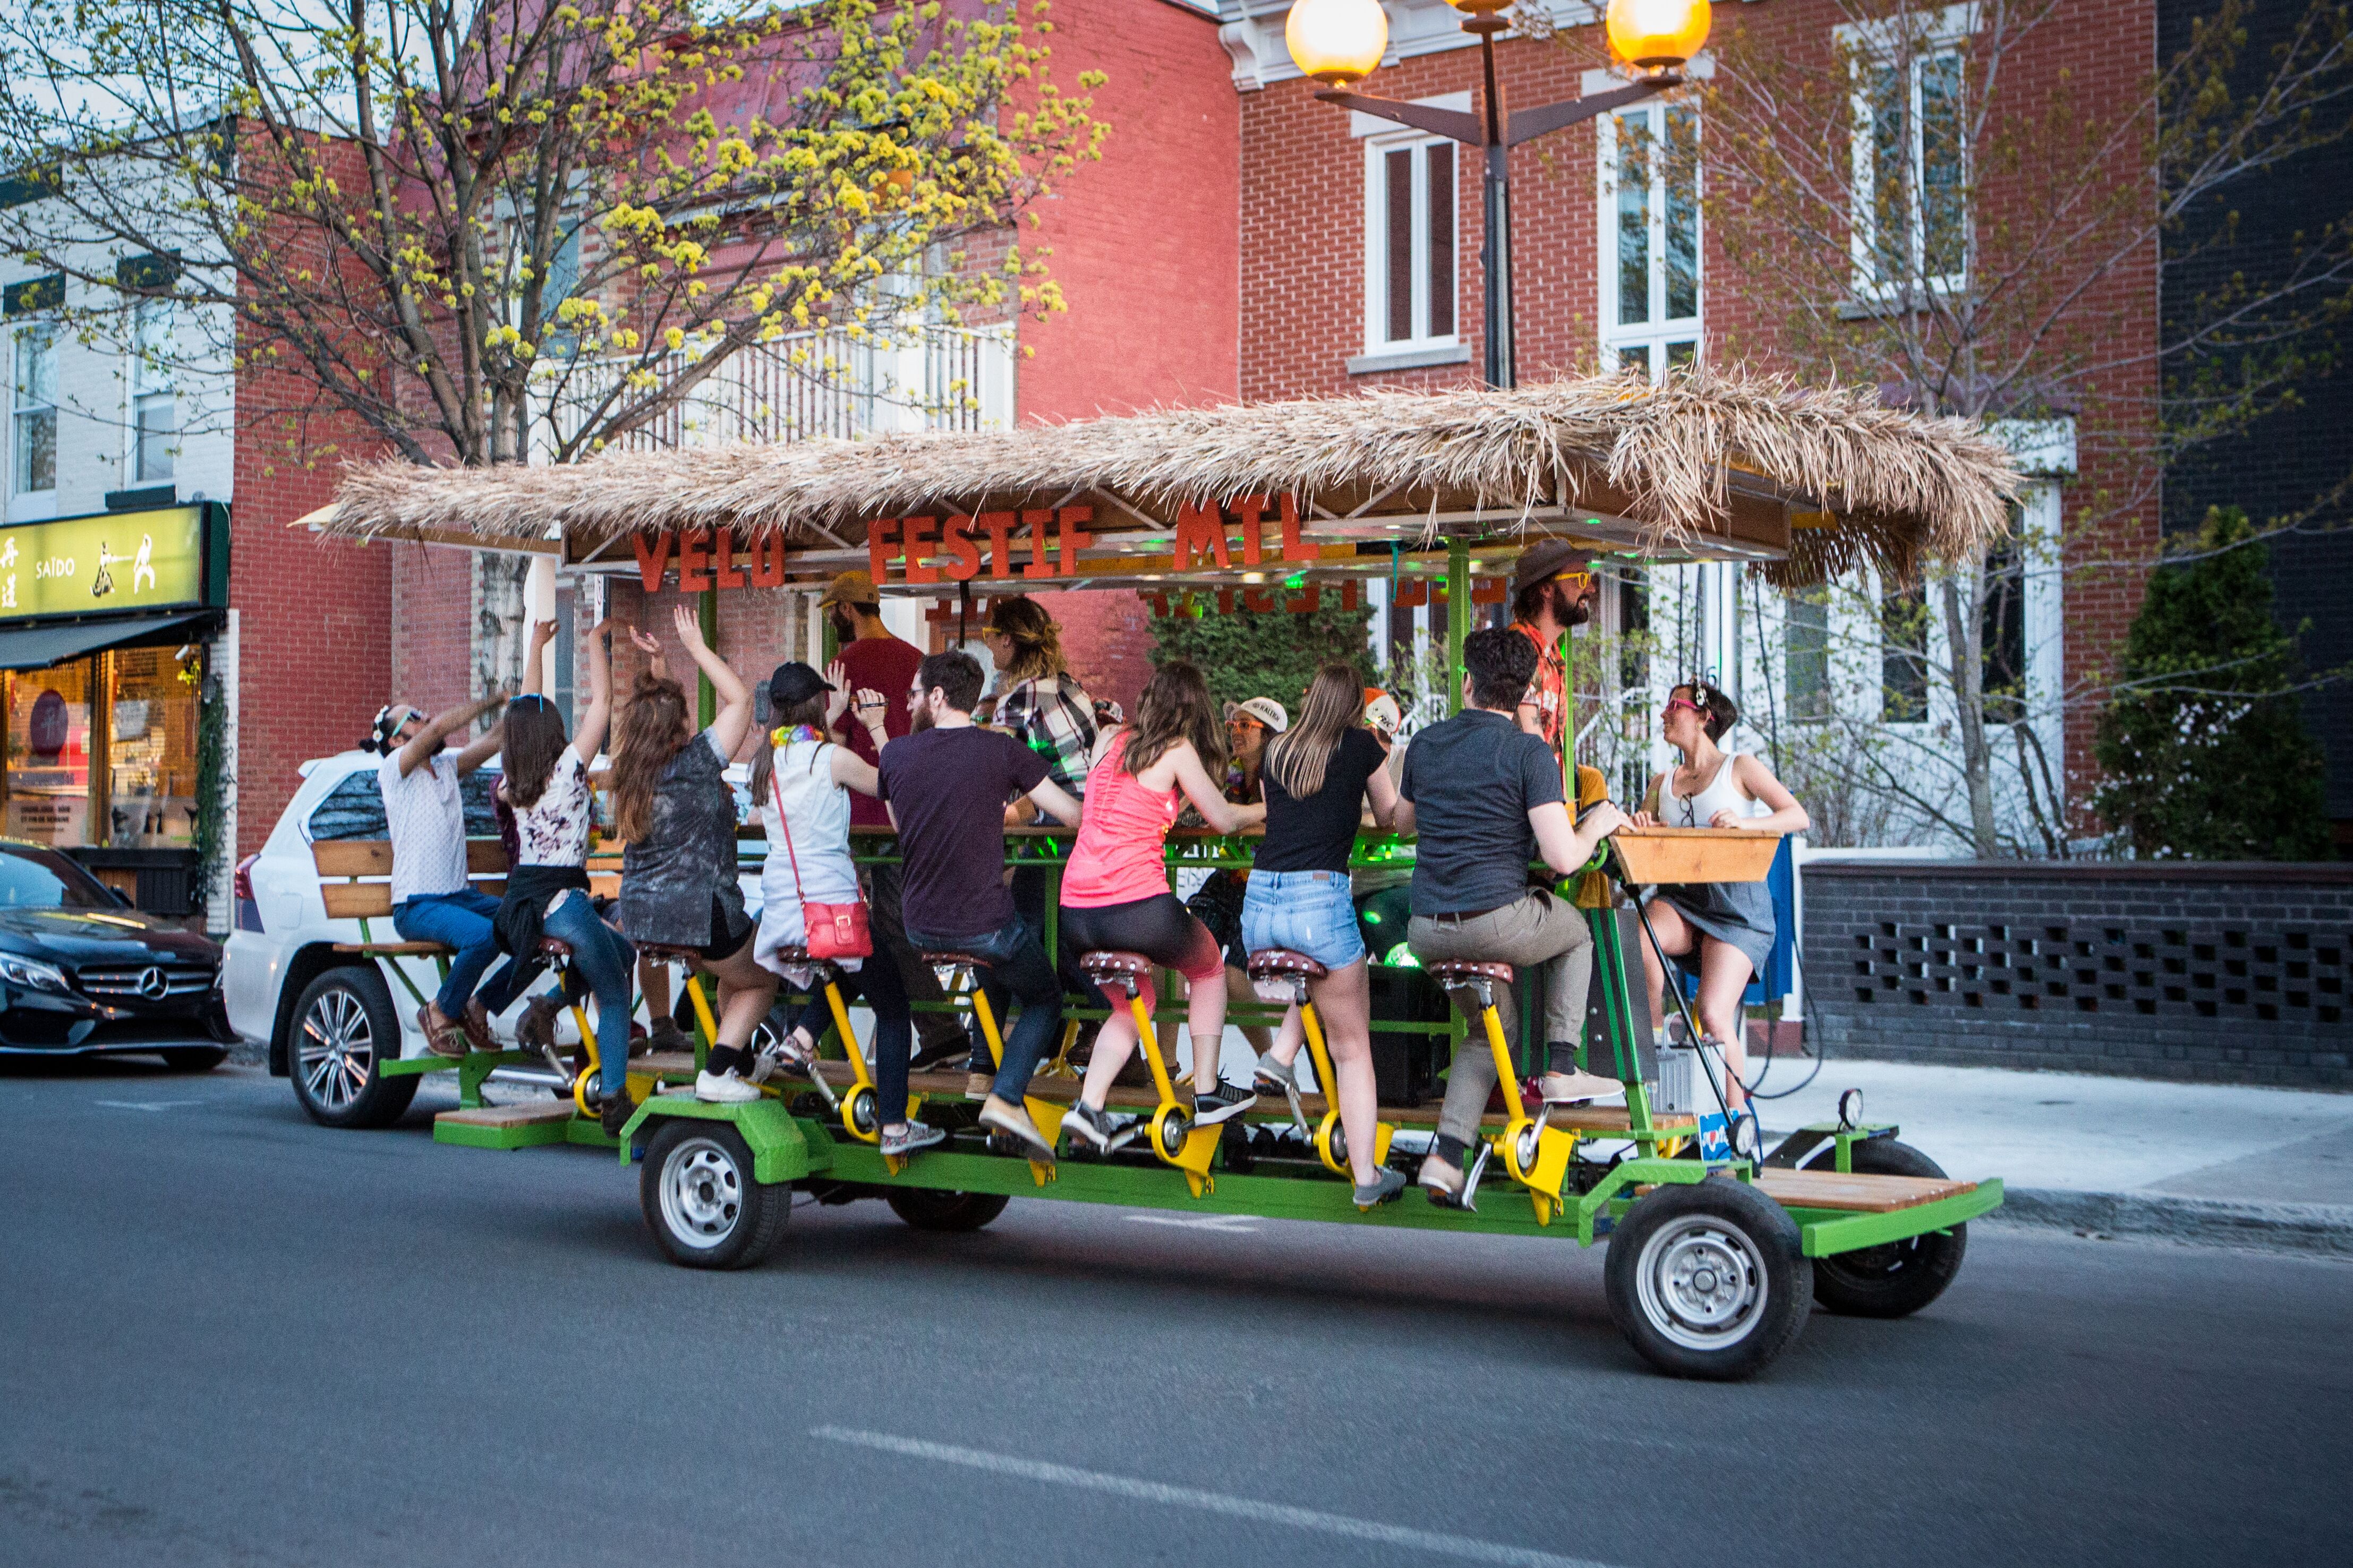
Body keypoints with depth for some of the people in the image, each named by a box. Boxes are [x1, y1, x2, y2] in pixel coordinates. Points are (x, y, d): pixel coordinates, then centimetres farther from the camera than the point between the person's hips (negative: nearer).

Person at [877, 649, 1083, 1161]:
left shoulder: (895, 753, 0)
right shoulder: (1001, 750, -8)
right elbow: (1075, 817, -6)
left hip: (920, 928, 4)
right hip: (984, 923, -4)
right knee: (1045, 997, 19)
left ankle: (985, 1067, 34)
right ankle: (1005, 1097, -4)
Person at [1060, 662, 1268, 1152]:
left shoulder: (1114, 743, 15)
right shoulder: (1176, 751, -1)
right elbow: (1225, 820, 6)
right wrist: (1268, 809, 23)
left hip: (1076, 914, 6)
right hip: (1138, 906, -5)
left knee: (1131, 1001, 28)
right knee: (1209, 969, 24)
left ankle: (1090, 1105, 10)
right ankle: (1206, 1094, 24)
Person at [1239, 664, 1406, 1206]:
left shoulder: (1276, 750, 17)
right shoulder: (1361, 744, 7)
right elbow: (1390, 817, 19)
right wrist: (1387, 757, 35)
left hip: (1259, 901, 4)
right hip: (1319, 899, -4)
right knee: (1352, 1048, 6)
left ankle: (1281, 1054, 17)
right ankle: (1367, 1177, 4)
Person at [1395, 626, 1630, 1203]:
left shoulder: (1424, 745, 9)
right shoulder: (1529, 752, -8)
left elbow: (1403, 821, 28)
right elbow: (1562, 857, -14)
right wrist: (1595, 826, 7)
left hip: (1426, 931, 5)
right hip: (1498, 923, -5)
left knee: (1496, 1026, 25)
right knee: (1576, 929, 27)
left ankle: (1447, 1156, 11)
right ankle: (1563, 1069, 22)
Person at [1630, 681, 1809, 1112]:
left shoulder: (1739, 768, 5)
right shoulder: (1663, 782, 20)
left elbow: (1798, 816, -4)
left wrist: (1746, 822, -22)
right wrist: (1641, 829, -9)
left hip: (1735, 901, -4)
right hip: (1678, 897, 4)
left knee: (1714, 1015, -18)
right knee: (1640, 943, -32)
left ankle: (1737, 1108, 1)